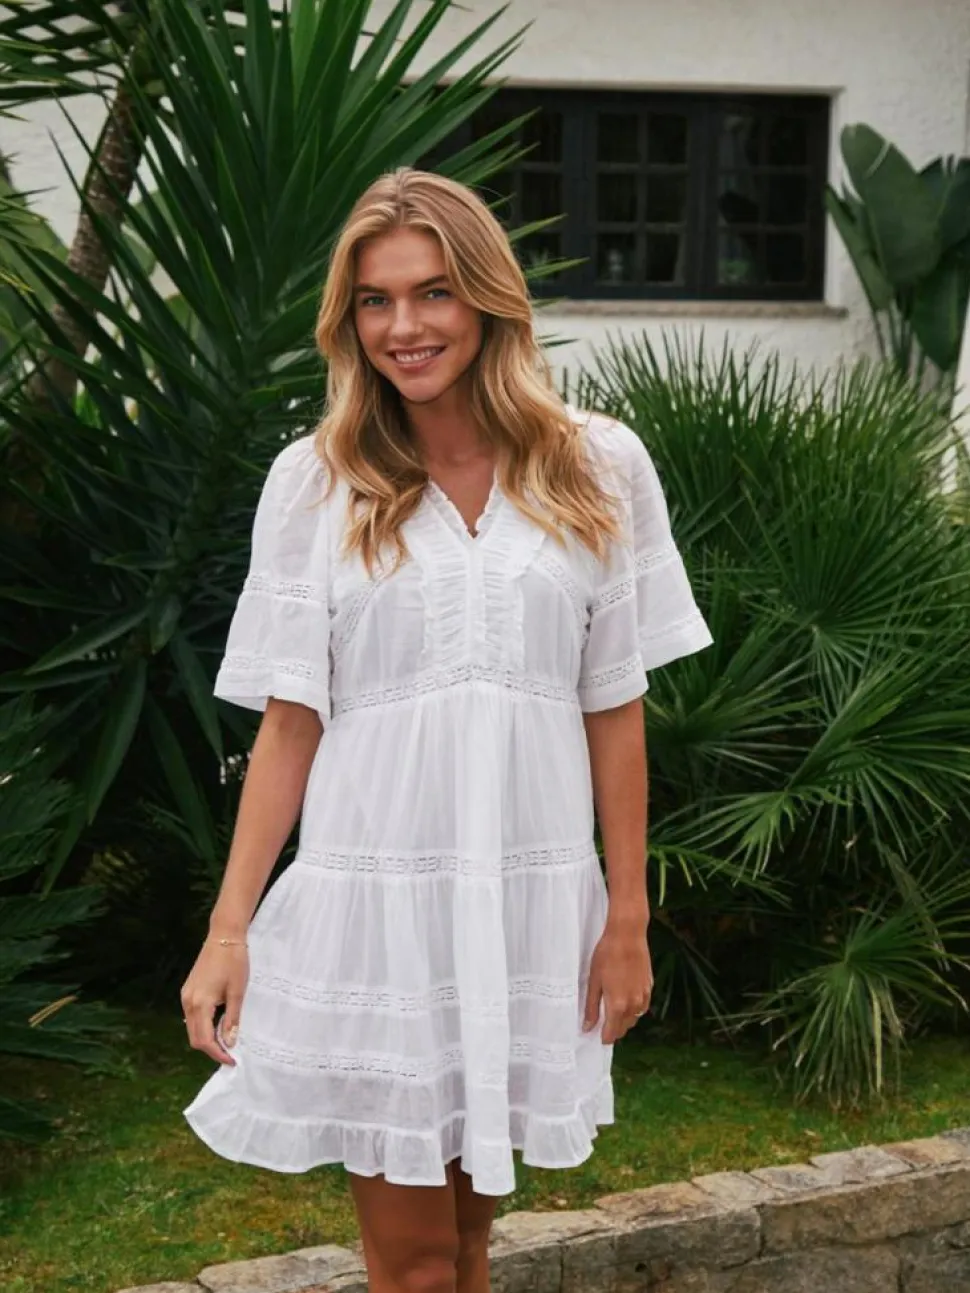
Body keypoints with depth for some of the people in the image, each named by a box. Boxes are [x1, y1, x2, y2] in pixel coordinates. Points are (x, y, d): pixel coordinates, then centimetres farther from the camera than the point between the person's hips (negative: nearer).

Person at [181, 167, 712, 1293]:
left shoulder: (599, 469, 2)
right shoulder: (314, 482, 0)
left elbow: (616, 711, 4)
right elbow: (289, 722, 0)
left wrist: (628, 916, 3)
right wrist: (229, 928, -5)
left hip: (532, 902, 1)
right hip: (374, 900, -1)